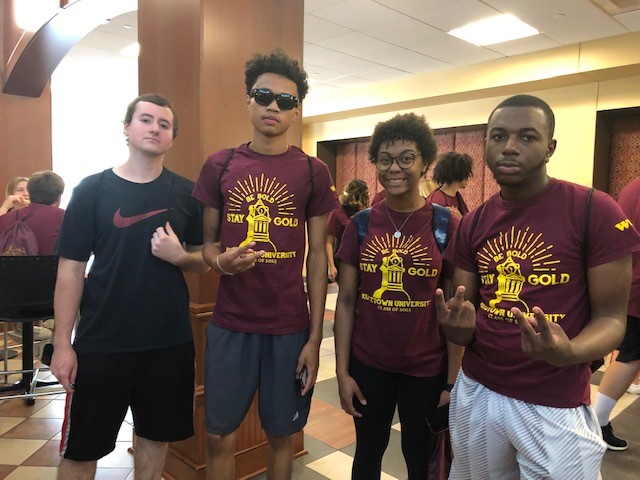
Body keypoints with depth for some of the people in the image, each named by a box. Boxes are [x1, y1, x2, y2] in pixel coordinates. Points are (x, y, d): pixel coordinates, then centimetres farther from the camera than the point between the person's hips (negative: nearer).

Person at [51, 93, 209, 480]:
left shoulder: (187, 194, 2)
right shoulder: (92, 190, -3)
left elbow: (203, 263, 8)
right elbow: (71, 271, -3)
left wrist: (179, 256, -14)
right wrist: (62, 343, -7)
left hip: (170, 342, 2)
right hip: (100, 344, -1)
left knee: (156, 435, 17)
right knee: (80, 448, 10)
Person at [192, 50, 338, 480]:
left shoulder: (313, 172, -2)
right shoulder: (220, 165, 1)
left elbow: (318, 257, -1)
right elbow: (207, 239, 8)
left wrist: (315, 338, -4)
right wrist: (220, 260, -17)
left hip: (290, 329, -1)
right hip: (230, 325, 1)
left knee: (280, 436, 14)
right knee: (220, 438, 11)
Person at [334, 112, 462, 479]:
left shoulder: (446, 225, -9)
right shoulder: (360, 224, -3)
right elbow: (346, 301, 0)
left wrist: (453, 381, -7)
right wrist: (342, 371, -2)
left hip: (426, 369, -2)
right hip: (368, 365, 2)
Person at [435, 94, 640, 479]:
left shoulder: (596, 211, -13)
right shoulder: (472, 224, 2)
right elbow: (464, 318, 5)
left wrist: (567, 352, -30)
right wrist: (459, 326, -19)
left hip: (556, 407, -4)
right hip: (475, 392, 5)